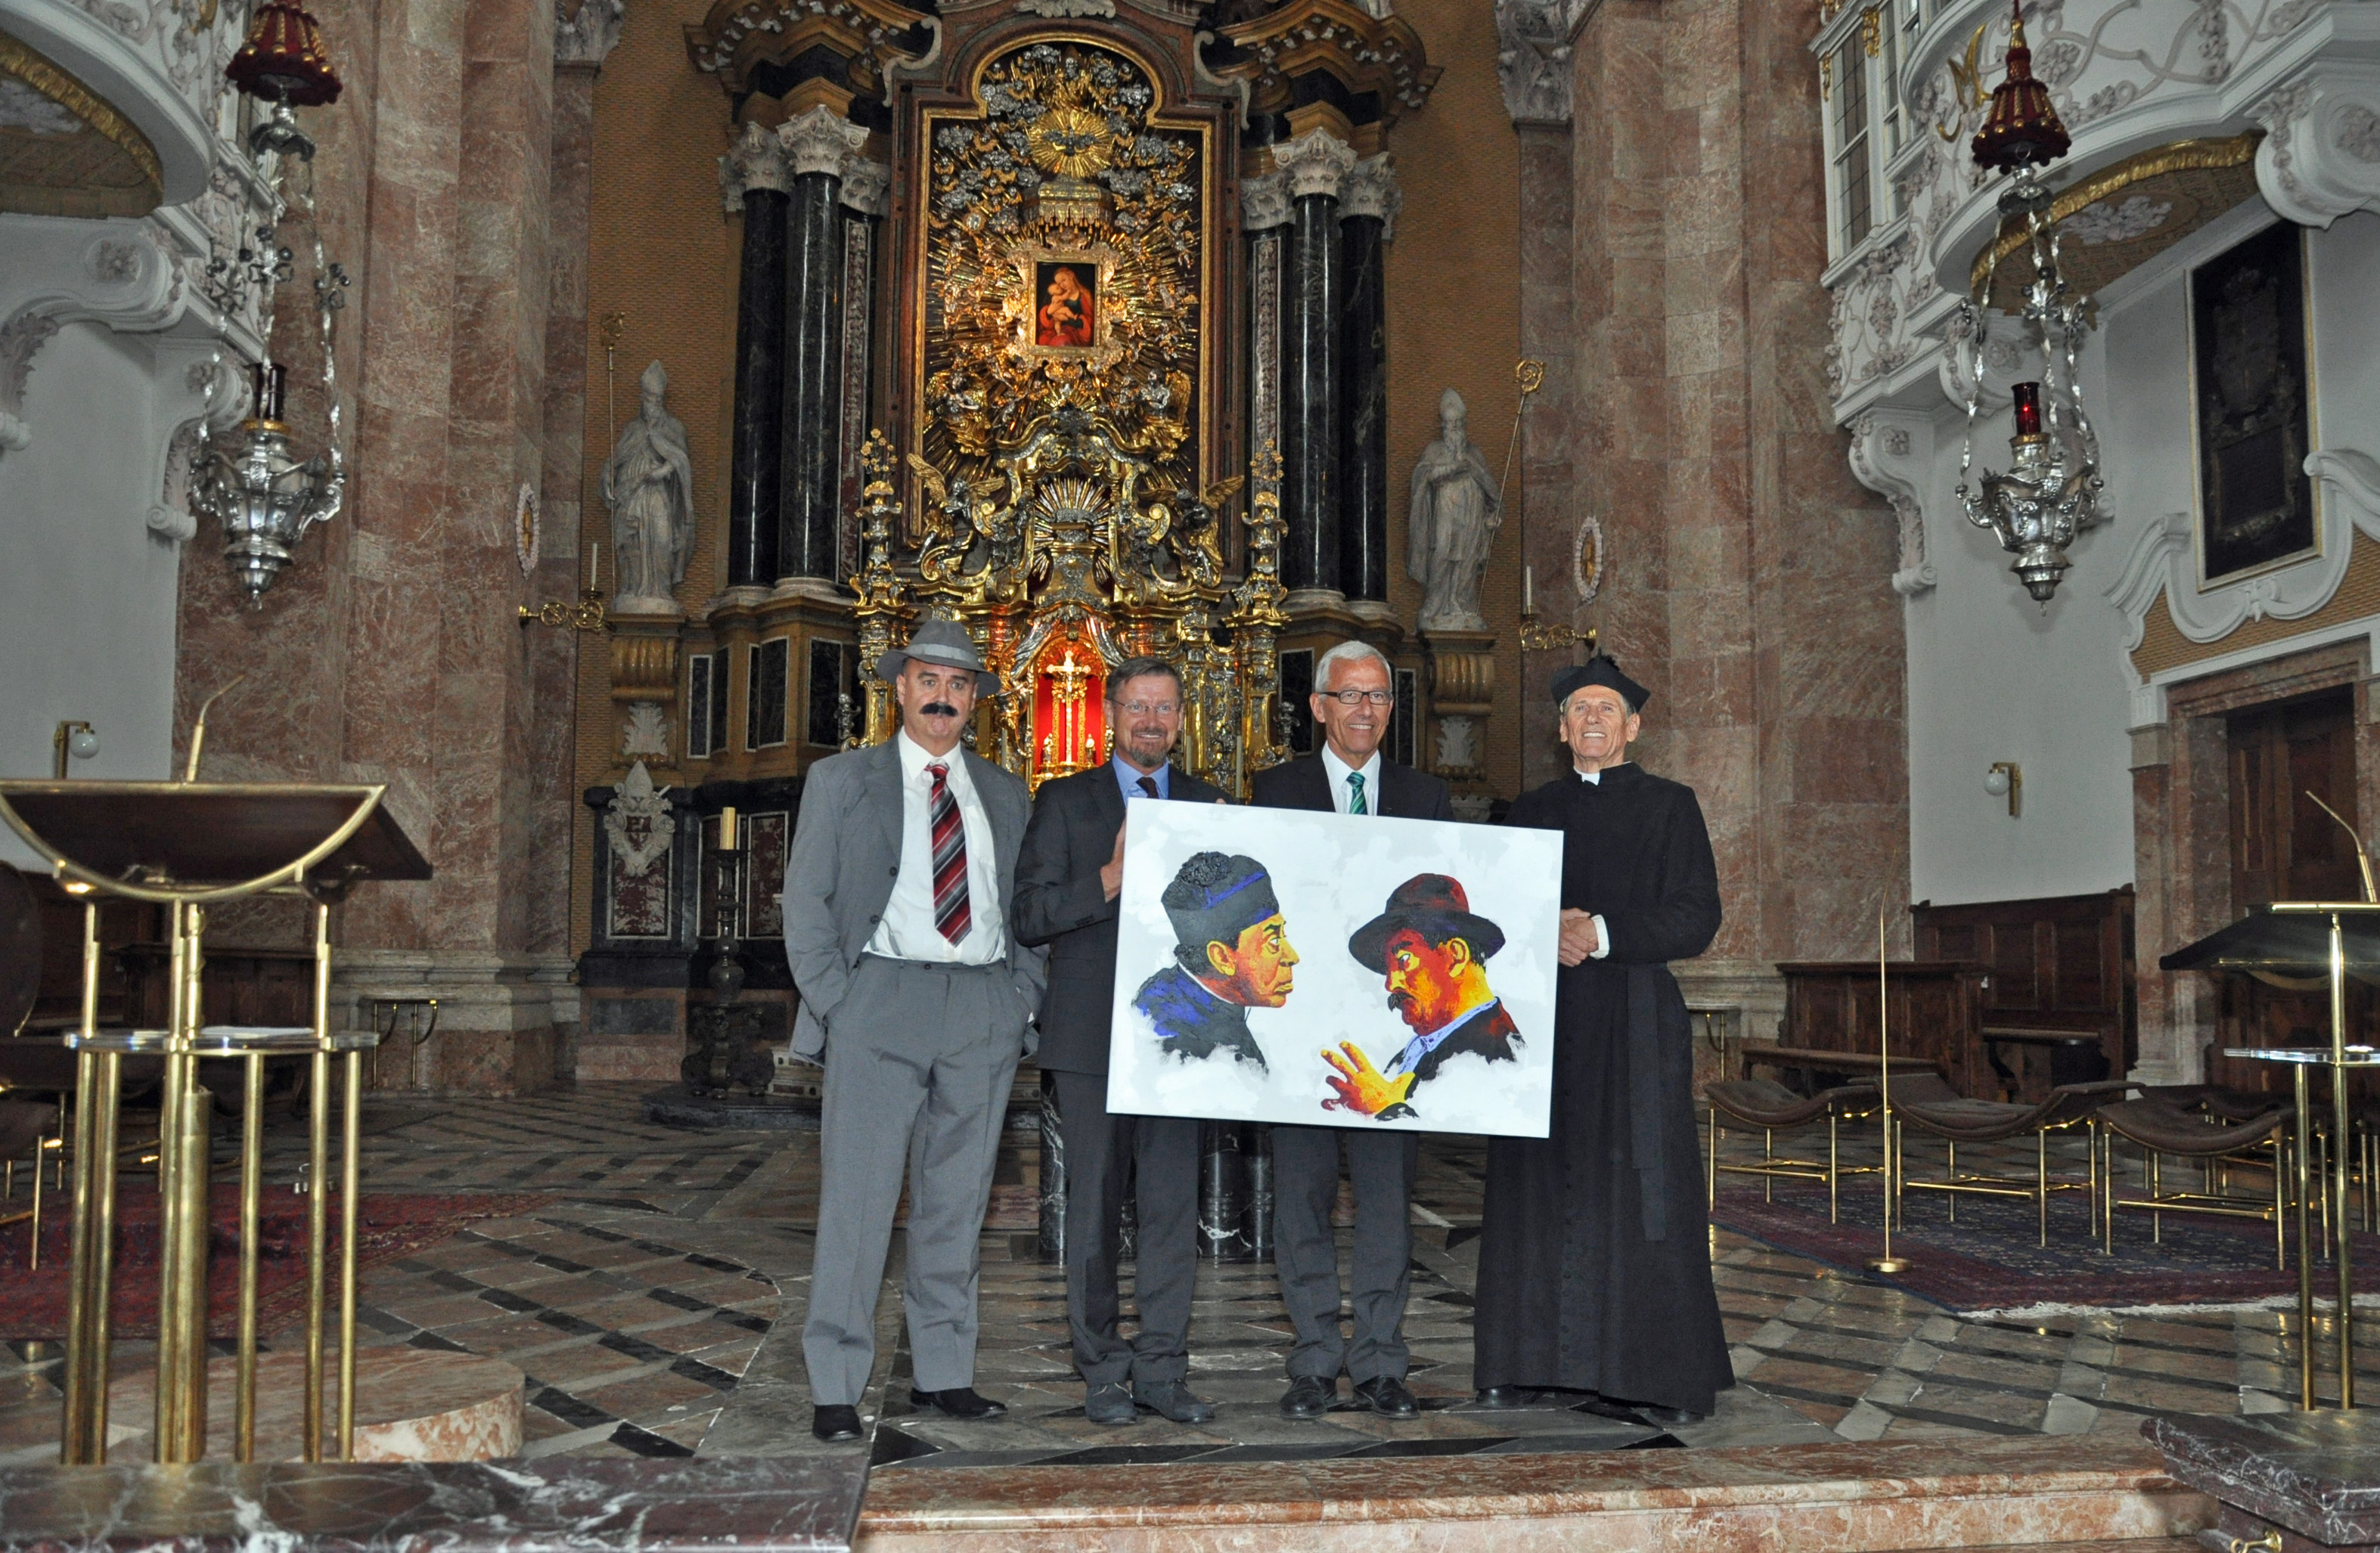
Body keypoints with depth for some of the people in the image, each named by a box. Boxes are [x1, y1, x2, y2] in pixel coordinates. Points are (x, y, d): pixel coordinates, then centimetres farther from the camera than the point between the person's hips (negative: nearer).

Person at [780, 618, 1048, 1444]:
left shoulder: (1005, 793, 16)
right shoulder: (842, 781, 8)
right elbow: (806, 904, 5)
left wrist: (1025, 996, 3)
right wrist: (833, 1002, -5)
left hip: (986, 1011, 3)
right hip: (882, 1002, -3)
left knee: (958, 1201, 8)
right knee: (858, 1197, -5)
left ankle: (944, 1374, 19)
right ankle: (834, 1387, 3)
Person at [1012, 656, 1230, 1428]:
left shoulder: (1209, 805, 14)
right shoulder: (1064, 801, 7)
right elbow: (1028, 916, -2)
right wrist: (1110, 879, -15)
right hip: (1091, 1036, -2)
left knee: (1174, 1204, 3)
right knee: (1094, 1204, 3)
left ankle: (1161, 1368, 13)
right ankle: (1103, 1371, 13)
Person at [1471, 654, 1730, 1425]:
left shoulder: (1670, 806, 7)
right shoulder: (1531, 812, 17)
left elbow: (1696, 919, -3)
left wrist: (1602, 933, -15)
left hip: (1636, 1027, -3)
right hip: (1543, 1022, 3)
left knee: (1643, 1196, -4)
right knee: (1534, 1196, 2)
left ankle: (1667, 1379, 2)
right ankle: (1525, 1364, 10)